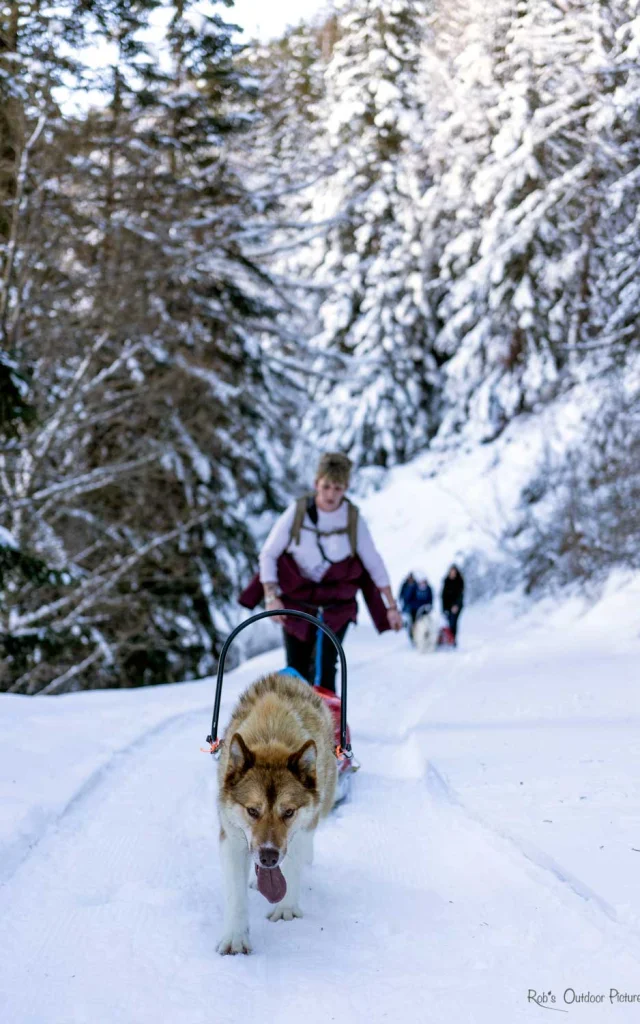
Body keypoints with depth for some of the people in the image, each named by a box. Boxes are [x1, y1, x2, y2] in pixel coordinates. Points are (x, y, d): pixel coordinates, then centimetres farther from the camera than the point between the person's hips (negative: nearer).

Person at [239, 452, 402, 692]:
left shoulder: (353, 519, -9)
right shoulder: (297, 512, -12)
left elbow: (374, 564, -1)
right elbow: (268, 554, -4)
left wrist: (391, 606, -1)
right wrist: (271, 596, -13)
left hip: (337, 605, 0)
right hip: (296, 601, 0)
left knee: (324, 670, -12)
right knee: (297, 672, 3)